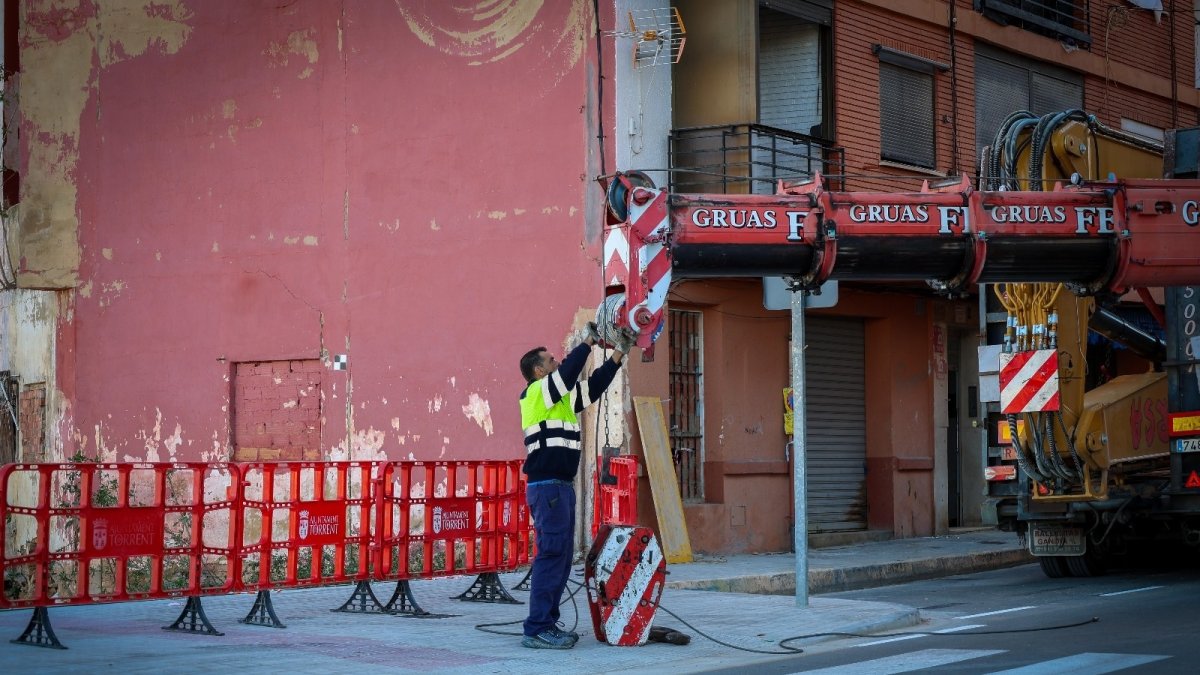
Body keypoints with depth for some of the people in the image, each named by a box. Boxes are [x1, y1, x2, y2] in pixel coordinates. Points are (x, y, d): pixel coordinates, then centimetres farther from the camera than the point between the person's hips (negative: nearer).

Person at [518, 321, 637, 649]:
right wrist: (588, 341, -8)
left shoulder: (563, 398, 18)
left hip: (562, 487, 10)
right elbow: (568, 372, -19)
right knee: (551, 556, -12)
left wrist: (619, 353, 14)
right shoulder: (536, 394, -7)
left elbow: (594, 385, 20)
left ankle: (548, 625, 15)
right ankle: (536, 630, -13)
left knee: (561, 560, 11)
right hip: (546, 487, -10)